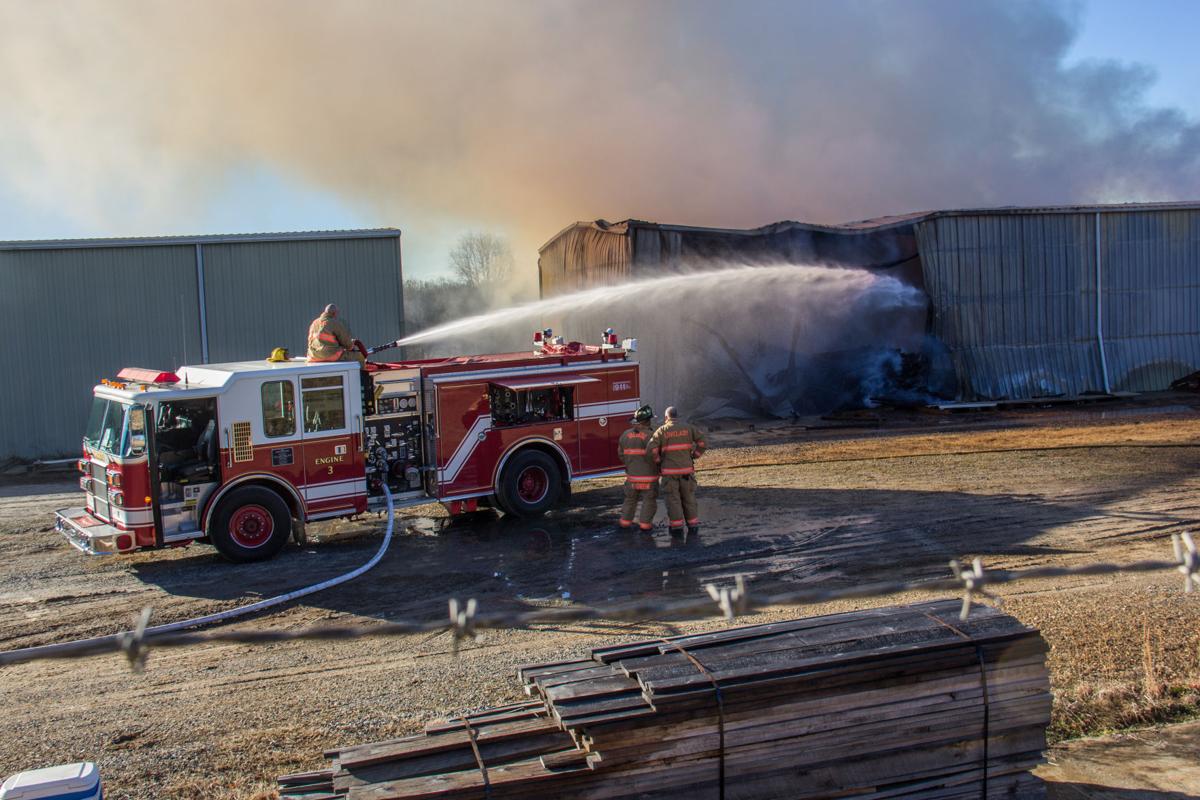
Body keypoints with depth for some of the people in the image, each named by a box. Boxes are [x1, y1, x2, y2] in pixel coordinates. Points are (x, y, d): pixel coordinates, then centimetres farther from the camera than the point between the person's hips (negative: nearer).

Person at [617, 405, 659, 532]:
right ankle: (645, 523, 6)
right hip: (649, 474, -4)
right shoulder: (651, 435, -16)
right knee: (649, 501, 9)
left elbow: (622, 455, 5)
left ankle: (625, 521, 21)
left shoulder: (625, 435, -2)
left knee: (630, 499, 19)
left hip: (632, 475, 4)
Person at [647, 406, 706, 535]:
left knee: (673, 499, 4)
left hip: (669, 471, -2)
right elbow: (702, 442, -4)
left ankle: (677, 526, 3)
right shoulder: (688, 427, 4)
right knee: (689, 498, 12)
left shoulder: (662, 430, -2)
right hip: (686, 469, 2)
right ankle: (693, 525, 13)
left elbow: (651, 448, -14)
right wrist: (694, 456, 5)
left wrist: (658, 461, 1)